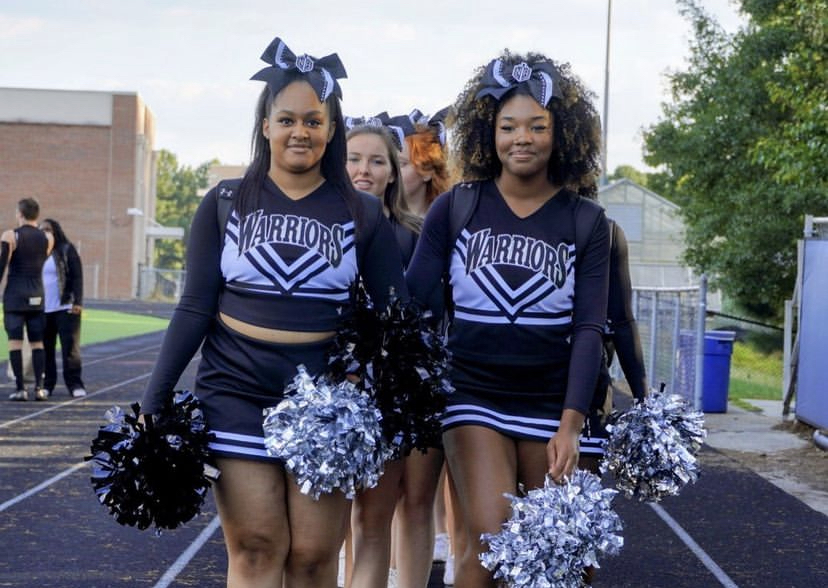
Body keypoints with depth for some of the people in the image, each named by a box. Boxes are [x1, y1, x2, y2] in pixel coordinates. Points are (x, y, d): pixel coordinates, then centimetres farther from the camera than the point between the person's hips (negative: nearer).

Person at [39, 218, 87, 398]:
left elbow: (77, 277, -4)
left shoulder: (67, 250, 1)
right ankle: (47, 384, 6)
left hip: (65, 307, -4)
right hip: (42, 309, 4)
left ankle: (75, 384, -2)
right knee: (45, 347, 1)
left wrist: (78, 302, -14)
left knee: (70, 346, -5)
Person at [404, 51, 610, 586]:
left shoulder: (586, 221, 2)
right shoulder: (456, 208, 0)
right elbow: (413, 301, 0)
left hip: (553, 406, 1)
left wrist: (570, 424, -13)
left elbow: (589, 329, -3)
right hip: (475, 398, -1)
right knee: (490, 541, -18)